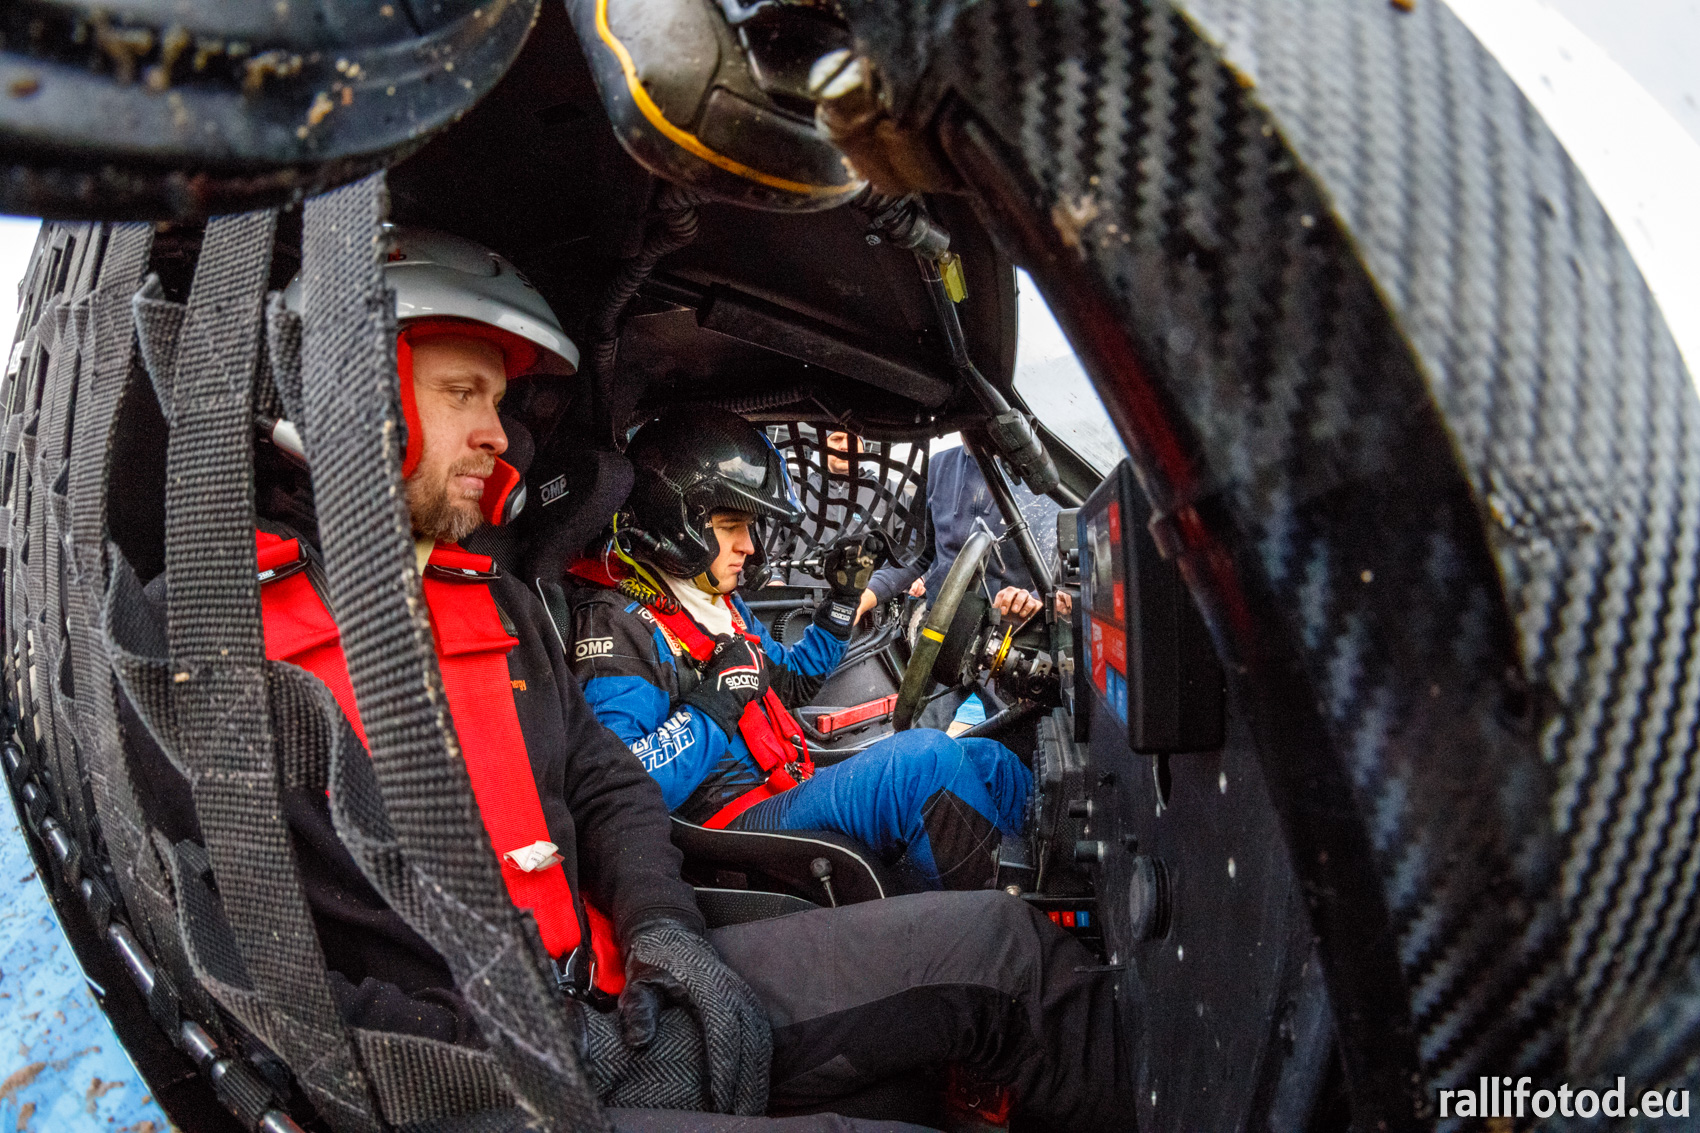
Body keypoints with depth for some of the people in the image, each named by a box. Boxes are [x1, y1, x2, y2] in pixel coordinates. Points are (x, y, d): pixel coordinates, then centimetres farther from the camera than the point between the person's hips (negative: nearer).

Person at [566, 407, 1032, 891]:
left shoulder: (718, 602, 16)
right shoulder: (616, 624, -14)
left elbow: (791, 681, 33)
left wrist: (843, 599, 23)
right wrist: (716, 704, -23)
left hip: (792, 793, 10)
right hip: (732, 822, -10)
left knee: (986, 760, 4)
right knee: (924, 759, -27)